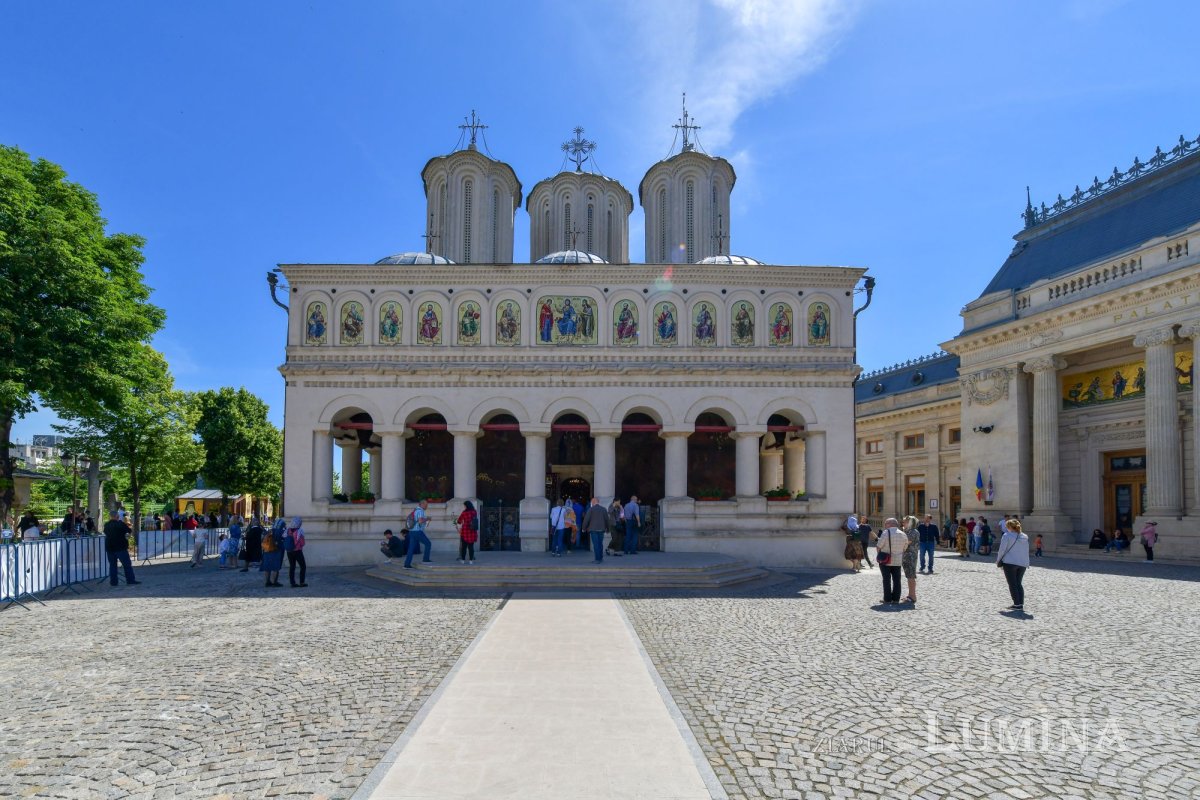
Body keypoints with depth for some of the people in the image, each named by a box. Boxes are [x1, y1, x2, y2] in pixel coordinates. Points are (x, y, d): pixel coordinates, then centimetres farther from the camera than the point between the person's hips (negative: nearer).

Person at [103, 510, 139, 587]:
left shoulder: (106, 525, 3)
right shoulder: (120, 524, -12)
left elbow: (105, 533, 19)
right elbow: (129, 531, -3)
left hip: (109, 548, 5)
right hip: (120, 547, -5)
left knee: (112, 565, 9)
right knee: (127, 564, 1)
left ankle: (113, 581, 7)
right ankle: (131, 580, 0)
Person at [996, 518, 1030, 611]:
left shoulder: (1007, 536, -8)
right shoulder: (1025, 537, 11)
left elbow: (1002, 550, -8)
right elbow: (1026, 551, 14)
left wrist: (998, 561, 4)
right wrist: (1026, 563, 21)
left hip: (1009, 563, -5)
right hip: (1023, 563, 6)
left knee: (1012, 584, 1)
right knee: (1018, 583, 14)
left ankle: (1017, 604, -3)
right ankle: (1021, 604, 7)